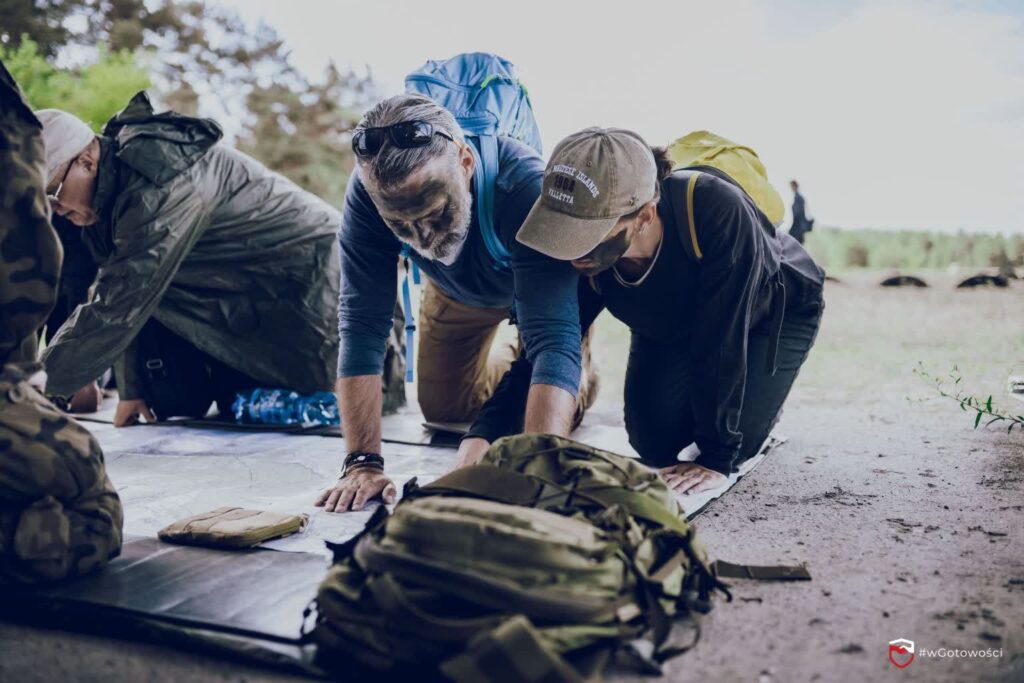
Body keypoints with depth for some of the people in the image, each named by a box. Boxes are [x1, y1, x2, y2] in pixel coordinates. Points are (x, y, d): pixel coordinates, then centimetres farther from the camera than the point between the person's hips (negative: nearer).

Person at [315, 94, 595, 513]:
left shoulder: (528, 188, -46)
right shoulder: (369, 190, -35)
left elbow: (553, 339, -51)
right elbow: (362, 322, -34)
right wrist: (362, 463, -39)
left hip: (549, 283, -3)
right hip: (457, 290, 3)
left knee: (555, 413, -10)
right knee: (443, 408, 9)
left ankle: (580, 368, 25)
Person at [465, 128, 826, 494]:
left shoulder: (716, 211, -44)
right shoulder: (580, 253, -31)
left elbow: (722, 339, -39)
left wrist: (716, 458, -34)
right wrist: (485, 434, -39)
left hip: (775, 308, -3)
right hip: (673, 323, 4)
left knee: (738, 438, -17)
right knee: (654, 442, -8)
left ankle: (761, 399, 17)